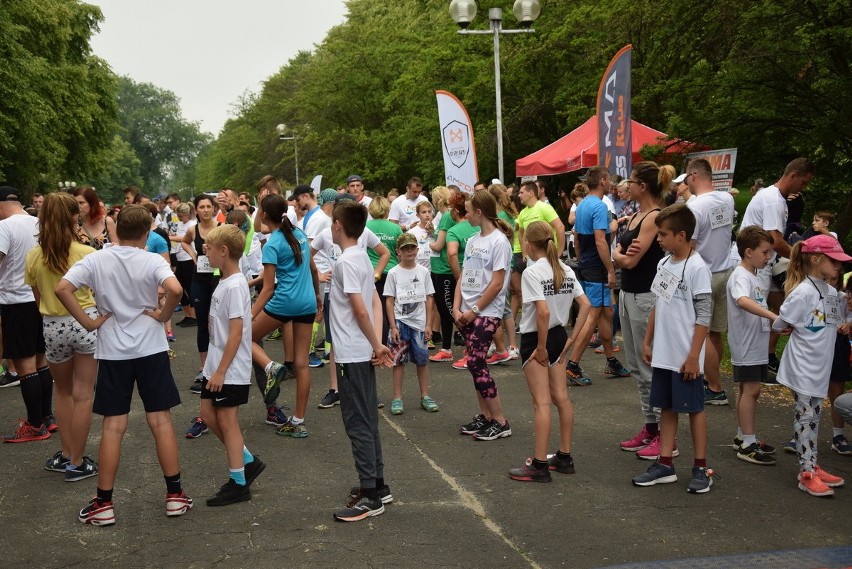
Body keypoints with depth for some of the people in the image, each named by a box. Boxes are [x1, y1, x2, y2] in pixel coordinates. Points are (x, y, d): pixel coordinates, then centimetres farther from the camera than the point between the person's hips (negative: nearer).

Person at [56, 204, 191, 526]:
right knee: (161, 422, 6)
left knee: (113, 427, 6)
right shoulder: (152, 261, -8)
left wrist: (88, 322, -5)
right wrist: (162, 315, -8)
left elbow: (62, 289, -12)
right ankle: (175, 495, 11)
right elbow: (175, 290, -25)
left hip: (112, 352, 1)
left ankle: (104, 504, 9)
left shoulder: (95, 260, -2)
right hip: (150, 349, -1)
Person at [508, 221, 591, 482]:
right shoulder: (566, 270, 4)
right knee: (561, 398, 13)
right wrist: (571, 338, 6)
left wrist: (541, 347, -17)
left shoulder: (532, 272, -17)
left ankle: (540, 464, 1)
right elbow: (585, 305, 3)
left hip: (534, 339, -7)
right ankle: (564, 457, 23)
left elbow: (543, 312, -26)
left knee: (542, 402, -4)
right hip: (558, 336, 7)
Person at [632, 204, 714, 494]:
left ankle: (701, 468, 16)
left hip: (685, 358, -7)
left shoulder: (697, 268, -15)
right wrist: (647, 341, 15)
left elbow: (703, 316, -16)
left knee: (694, 408, 4)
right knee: (666, 407, 12)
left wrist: (693, 356, -17)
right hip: (663, 354, 7)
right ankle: (665, 464, 21)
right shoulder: (664, 264, 8)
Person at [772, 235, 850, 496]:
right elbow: (779, 325, -14)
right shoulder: (803, 292, -19)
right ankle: (807, 473, 4)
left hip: (819, 367, 8)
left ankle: (812, 466, 24)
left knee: (813, 417, 15)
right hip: (803, 367, -8)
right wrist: (801, 330, -3)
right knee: (805, 416, -1)